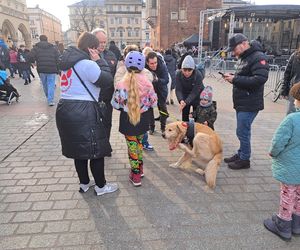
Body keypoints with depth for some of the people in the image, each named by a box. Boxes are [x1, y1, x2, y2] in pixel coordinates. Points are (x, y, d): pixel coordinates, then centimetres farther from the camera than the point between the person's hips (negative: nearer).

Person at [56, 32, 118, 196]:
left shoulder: (69, 60, 14)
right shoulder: (87, 64, -15)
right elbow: (107, 80, -10)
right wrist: (99, 61, -3)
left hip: (65, 109, 9)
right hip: (83, 113, -9)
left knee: (79, 149, 19)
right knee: (97, 149, 5)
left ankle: (84, 184, 35)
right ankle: (101, 186, 21)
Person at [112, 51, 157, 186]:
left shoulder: (121, 84, -16)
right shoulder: (147, 83, -12)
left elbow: (116, 104, -8)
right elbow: (153, 103, -3)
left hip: (127, 120, -2)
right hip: (143, 119, 3)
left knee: (132, 146, 11)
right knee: (139, 142, 23)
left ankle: (135, 175, 19)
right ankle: (139, 168, 37)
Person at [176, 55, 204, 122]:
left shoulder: (198, 75, -30)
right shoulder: (179, 74, -24)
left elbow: (194, 92, -31)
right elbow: (178, 90, -25)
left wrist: (186, 102, -44)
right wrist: (181, 100, -44)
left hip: (197, 97, -2)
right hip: (185, 96, 2)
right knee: (185, 116, 9)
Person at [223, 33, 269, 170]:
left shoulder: (258, 57, -15)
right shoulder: (245, 58, 16)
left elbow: (260, 79, -26)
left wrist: (235, 79, -21)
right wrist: (232, 77, 4)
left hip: (249, 104, -10)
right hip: (242, 102, 10)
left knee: (242, 132, -3)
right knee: (243, 131, 17)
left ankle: (244, 159, 12)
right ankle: (241, 154, 30)